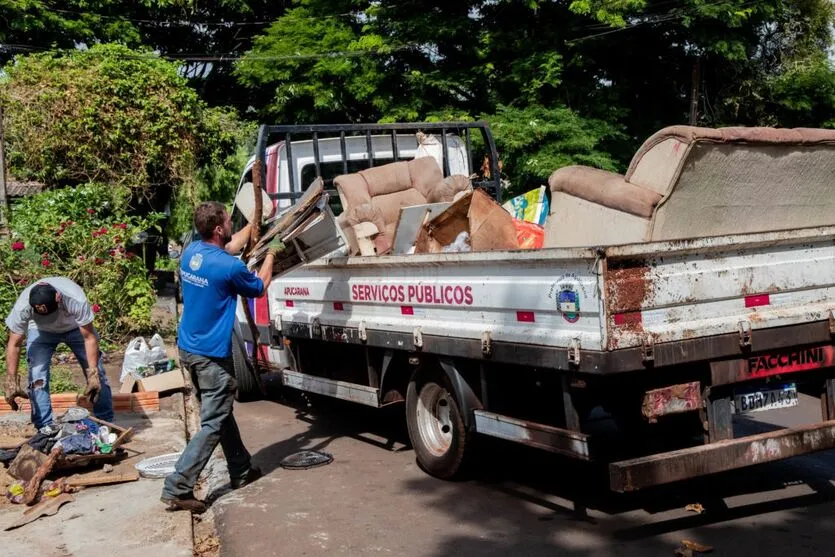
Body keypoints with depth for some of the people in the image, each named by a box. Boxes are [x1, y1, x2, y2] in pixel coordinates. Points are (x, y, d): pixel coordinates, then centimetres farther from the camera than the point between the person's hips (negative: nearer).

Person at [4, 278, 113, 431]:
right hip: (40, 330, 1)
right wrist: (11, 382, -26)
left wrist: (93, 374, -34)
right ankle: (45, 428, -3)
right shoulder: (22, 307, -37)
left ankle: (106, 423, 7)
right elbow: (14, 344, -25)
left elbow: (89, 338, -32)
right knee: (37, 376, -14)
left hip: (75, 327, -1)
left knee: (97, 375, -6)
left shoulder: (76, 301, -42)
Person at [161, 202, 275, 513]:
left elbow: (230, 247, 24)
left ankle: (241, 472, 33)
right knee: (213, 425, -2)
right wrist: (270, 256, 14)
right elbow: (259, 288, 0)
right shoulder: (229, 267, -21)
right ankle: (177, 488, -6)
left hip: (188, 348, 9)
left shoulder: (192, 251, 2)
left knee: (222, 413, 21)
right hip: (211, 355, -9)